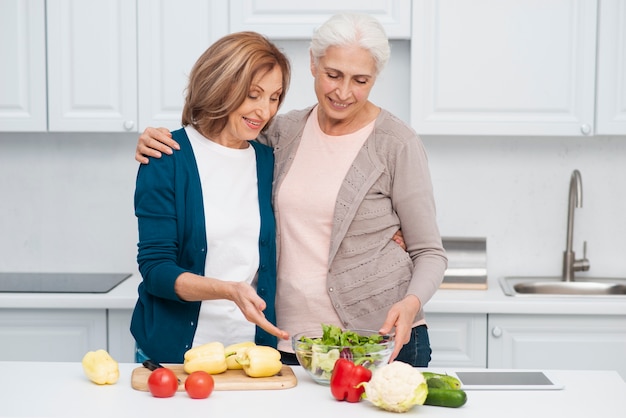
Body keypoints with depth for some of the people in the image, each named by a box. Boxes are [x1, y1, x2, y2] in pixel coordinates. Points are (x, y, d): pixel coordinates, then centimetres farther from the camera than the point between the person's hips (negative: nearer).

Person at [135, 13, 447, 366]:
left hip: (384, 343, -4)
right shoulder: (286, 131, 6)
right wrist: (157, 141, 2)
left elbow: (429, 252, -3)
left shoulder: (397, 143, -7)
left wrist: (411, 302, -23)